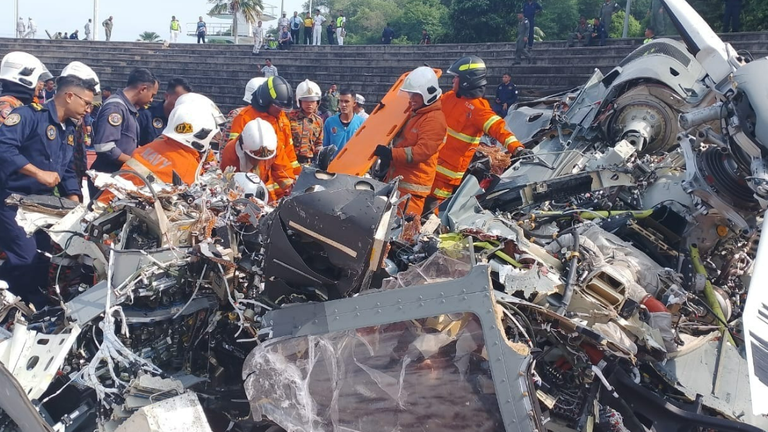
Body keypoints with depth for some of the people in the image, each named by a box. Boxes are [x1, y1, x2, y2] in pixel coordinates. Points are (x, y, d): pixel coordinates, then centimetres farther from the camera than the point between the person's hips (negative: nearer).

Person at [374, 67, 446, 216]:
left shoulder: (434, 119, -13)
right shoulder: (415, 113, 19)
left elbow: (422, 151, -22)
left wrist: (390, 154, -26)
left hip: (411, 187, -10)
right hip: (397, 180, 10)